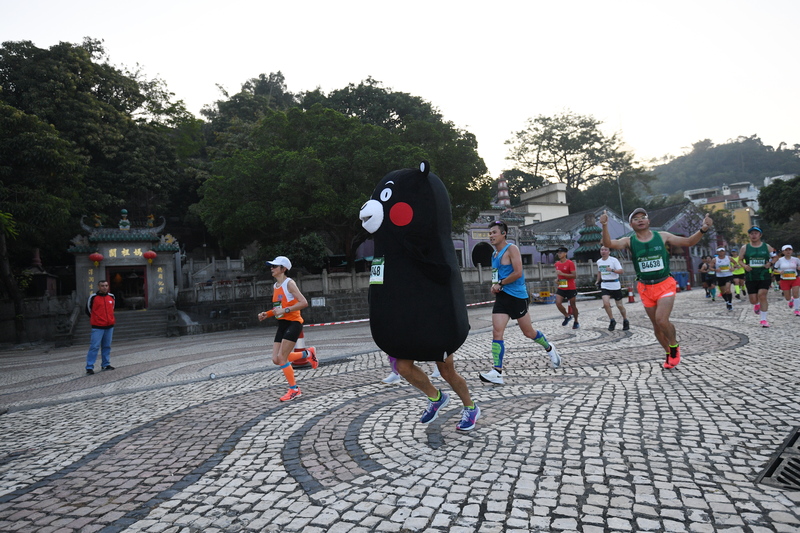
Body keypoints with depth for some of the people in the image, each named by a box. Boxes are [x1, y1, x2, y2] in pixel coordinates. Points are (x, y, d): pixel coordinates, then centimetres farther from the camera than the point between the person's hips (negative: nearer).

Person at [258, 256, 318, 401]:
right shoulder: (275, 286, 13)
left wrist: (285, 310, -25)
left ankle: (294, 389, 6)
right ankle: (308, 354, 24)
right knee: (276, 359, 4)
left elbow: (304, 303, -21)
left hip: (293, 322, -9)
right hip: (282, 324, 9)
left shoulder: (289, 283, -12)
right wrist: (267, 314, 6)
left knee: (281, 358, -11)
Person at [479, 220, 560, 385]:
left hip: (517, 296, -7)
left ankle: (549, 348, 39)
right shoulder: (494, 254, 13)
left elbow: (518, 273, -20)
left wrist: (500, 284, -15)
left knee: (528, 332, 9)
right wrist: (495, 285, 6)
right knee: (497, 332, -8)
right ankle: (497, 372, -11)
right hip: (501, 296, 7)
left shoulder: (512, 249, -11)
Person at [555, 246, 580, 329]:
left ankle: (576, 322, 23)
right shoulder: (557, 264, 8)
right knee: (558, 303, -12)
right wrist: (557, 278, 3)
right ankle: (567, 316, 12)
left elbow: (574, 276, -18)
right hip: (561, 288, 5)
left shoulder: (570, 263, -12)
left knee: (572, 305, 6)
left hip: (571, 288, -5)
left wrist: (562, 274, -25)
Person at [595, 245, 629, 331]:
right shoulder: (599, 261, 7)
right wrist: (598, 281, 25)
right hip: (604, 286, 3)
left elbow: (621, 271, -17)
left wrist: (612, 270, -32)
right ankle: (612, 321, 4)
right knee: (606, 304, -15)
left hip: (615, 285, -3)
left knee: (619, 305, 6)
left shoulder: (614, 260, -10)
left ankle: (625, 321, 28)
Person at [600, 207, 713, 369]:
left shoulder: (662, 236, -1)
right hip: (645, 288, 2)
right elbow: (608, 244, -20)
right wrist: (605, 226, -36)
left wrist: (703, 230, -14)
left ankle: (674, 346, 10)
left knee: (661, 320, -20)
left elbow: (689, 242, 4)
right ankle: (669, 353, 33)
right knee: (656, 325, 11)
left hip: (665, 285, -2)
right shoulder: (629, 241, -4)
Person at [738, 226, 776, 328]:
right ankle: (757, 304, 42)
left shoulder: (767, 247, 4)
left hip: (764, 276, -1)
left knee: (762, 296, -14)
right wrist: (745, 266, -11)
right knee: (753, 300, 2)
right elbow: (740, 260, 9)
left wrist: (770, 263, -8)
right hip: (750, 277, 1)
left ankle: (763, 319, -4)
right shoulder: (744, 248, 3)